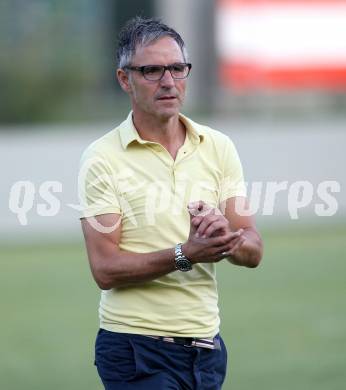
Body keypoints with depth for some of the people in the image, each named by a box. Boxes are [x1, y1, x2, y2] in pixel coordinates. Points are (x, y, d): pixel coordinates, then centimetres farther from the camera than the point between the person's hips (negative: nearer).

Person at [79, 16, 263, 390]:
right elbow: (105, 268, -13)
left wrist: (225, 238, -19)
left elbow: (253, 251, 3)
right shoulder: (101, 158, -7)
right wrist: (186, 254, -24)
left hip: (206, 345, 5)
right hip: (137, 349, -5)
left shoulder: (219, 148, 7)